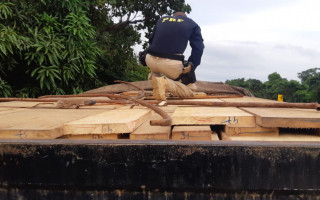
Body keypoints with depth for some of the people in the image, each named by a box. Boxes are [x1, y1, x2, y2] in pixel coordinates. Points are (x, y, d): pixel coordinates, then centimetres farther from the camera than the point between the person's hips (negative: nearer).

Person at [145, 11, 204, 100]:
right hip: (171, 64, -5)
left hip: (150, 60, 5)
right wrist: (190, 68, 1)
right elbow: (198, 49, 1)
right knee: (191, 89, 10)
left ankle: (154, 77, 8)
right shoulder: (192, 24, 14)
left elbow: (151, 41, 26)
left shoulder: (162, 19, 23)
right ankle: (165, 83, -18)